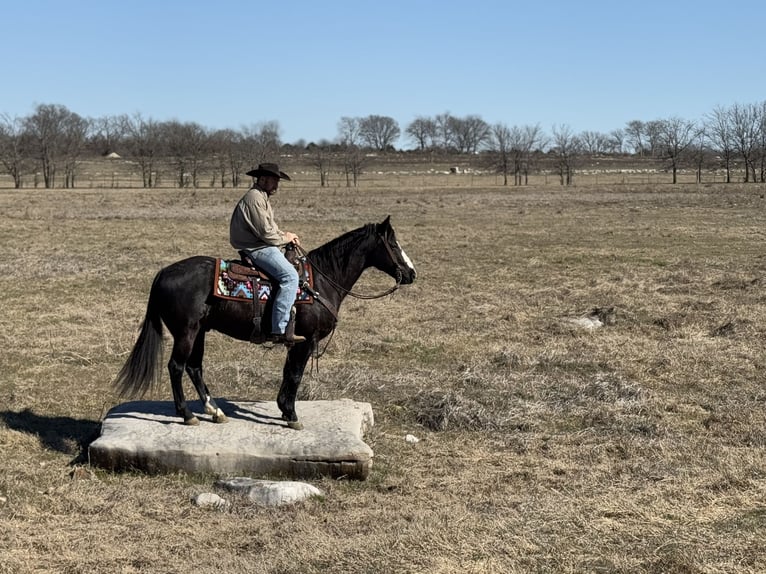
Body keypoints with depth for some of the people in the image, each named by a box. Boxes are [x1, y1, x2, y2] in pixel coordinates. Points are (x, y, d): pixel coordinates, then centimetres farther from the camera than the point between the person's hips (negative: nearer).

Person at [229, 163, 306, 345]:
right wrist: (285, 238, -3)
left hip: (264, 247, 11)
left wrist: (285, 235, 7)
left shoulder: (263, 198, 20)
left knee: (297, 264, 15)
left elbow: (271, 228, 26)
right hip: (257, 249, -11)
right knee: (290, 276, -25)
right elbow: (266, 233, -19)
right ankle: (279, 330, -31)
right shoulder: (254, 197, -14)